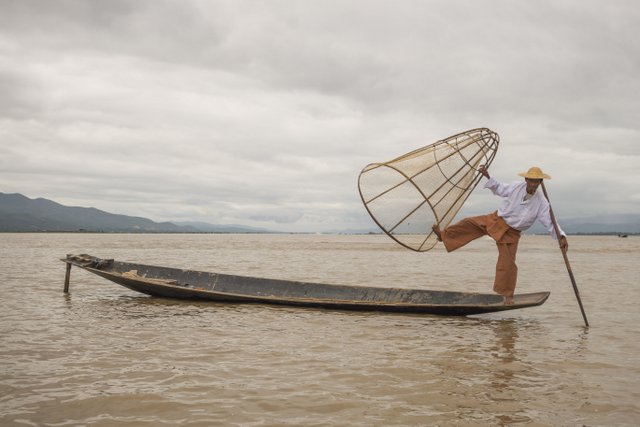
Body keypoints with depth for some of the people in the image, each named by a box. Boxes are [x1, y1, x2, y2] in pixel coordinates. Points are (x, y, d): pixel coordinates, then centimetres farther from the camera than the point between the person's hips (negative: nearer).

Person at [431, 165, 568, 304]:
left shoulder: (542, 202, -20)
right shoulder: (516, 187, -14)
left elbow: (550, 222, -19)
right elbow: (499, 188, 6)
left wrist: (562, 237, -34)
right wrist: (487, 176, -6)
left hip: (510, 233, -2)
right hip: (495, 220, 2)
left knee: (507, 264, -3)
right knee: (469, 223, -1)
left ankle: (508, 295, 14)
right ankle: (443, 235, 18)